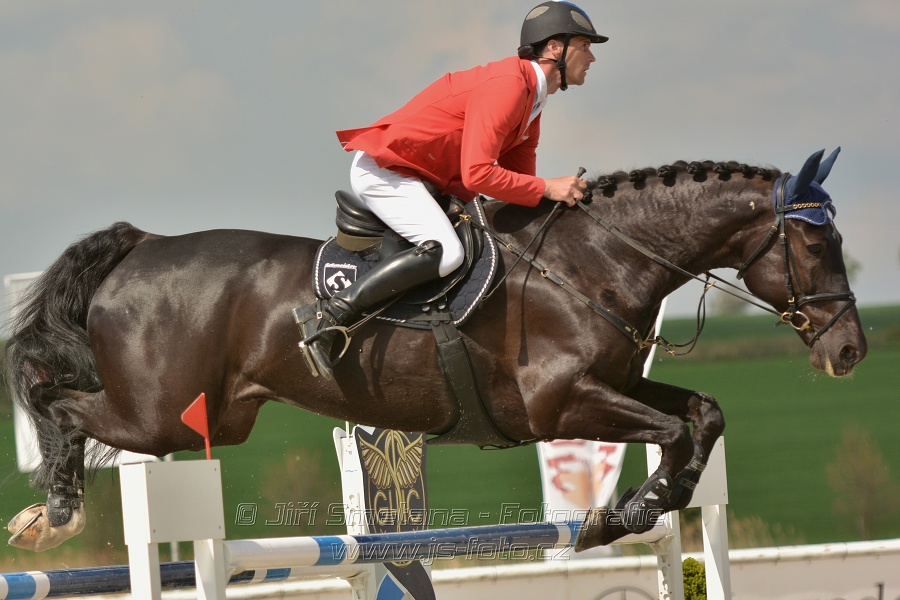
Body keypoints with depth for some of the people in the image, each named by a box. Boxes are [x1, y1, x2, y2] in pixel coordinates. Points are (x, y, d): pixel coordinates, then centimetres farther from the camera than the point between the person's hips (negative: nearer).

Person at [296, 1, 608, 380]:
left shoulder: (532, 98, 12)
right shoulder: (505, 85, -21)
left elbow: (516, 176, 16)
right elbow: (478, 174, -29)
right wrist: (547, 189, -23)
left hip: (418, 178, 11)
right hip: (383, 169, -11)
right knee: (444, 251, -28)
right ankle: (328, 317, -28)